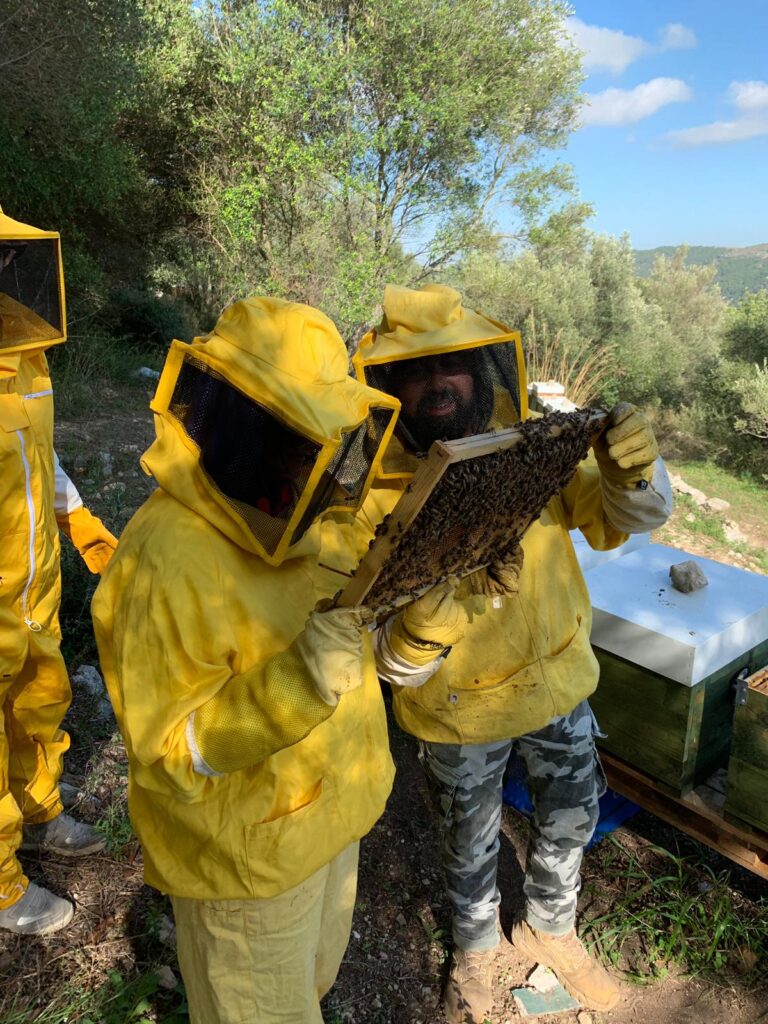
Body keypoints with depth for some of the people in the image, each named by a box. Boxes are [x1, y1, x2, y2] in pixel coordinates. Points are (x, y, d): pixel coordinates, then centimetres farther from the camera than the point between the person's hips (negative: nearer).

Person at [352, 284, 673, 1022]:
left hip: (560, 682, 3)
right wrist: (428, 610, -44)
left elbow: (625, 519, -9)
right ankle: (475, 948, 56)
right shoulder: (377, 498, -24)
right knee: (470, 843, 23)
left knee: (569, 821, 26)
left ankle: (550, 929, 58)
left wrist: (632, 470, -31)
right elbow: (393, 663, -22)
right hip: (460, 714, -3)